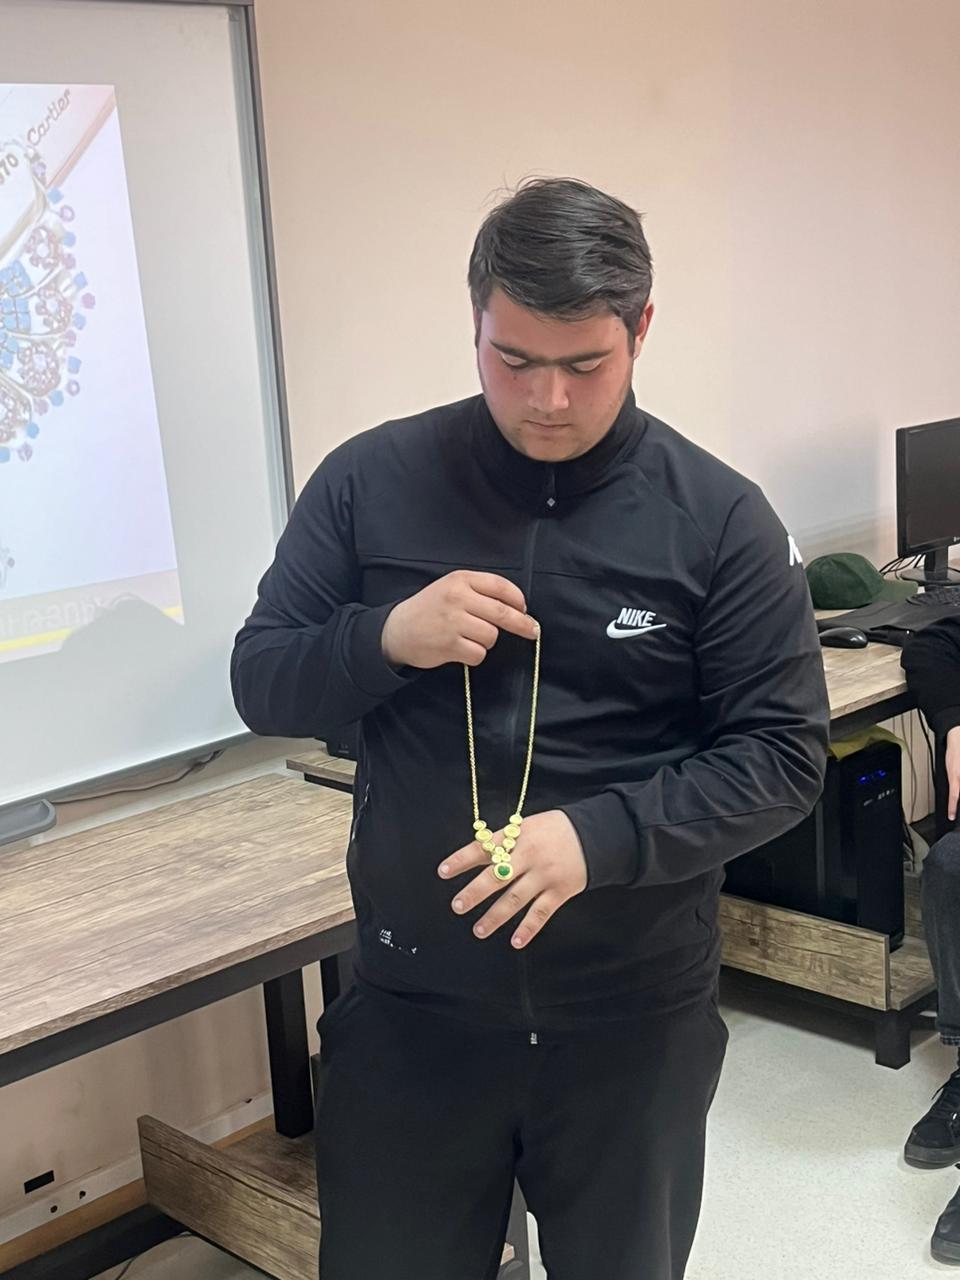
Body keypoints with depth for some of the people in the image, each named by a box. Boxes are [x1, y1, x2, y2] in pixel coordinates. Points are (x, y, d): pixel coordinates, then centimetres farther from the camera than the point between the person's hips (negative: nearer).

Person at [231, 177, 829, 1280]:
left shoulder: (718, 519, -7)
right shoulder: (370, 482, -4)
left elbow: (784, 754, -8)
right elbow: (261, 687, 1)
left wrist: (600, 838, -23)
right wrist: (386, 639, -20)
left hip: (635, 1019, 0)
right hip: (410, 1005, 1)